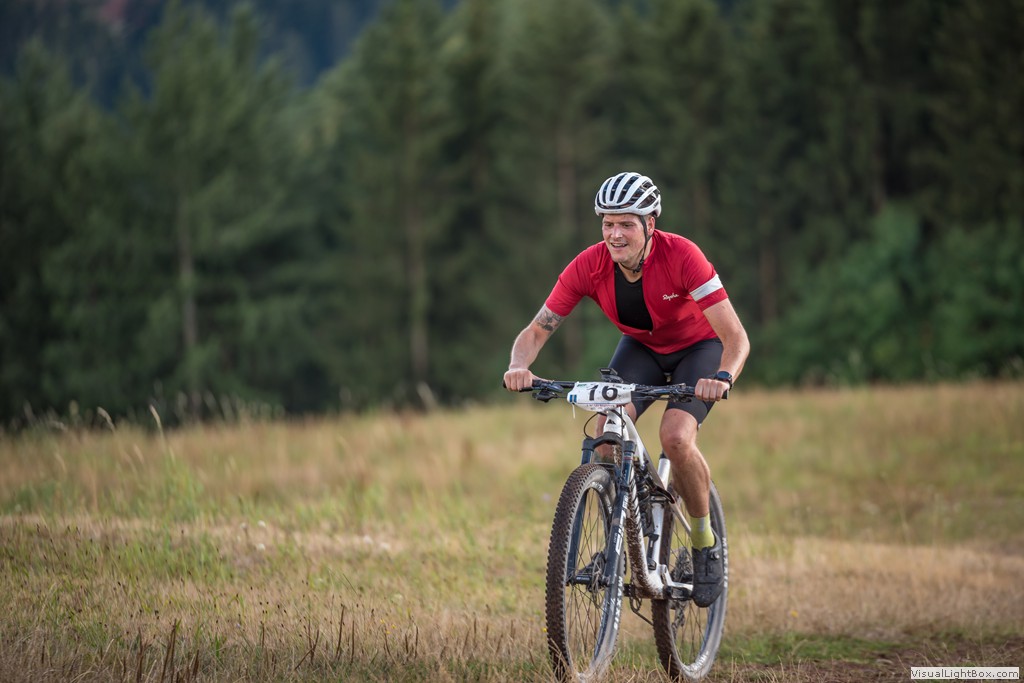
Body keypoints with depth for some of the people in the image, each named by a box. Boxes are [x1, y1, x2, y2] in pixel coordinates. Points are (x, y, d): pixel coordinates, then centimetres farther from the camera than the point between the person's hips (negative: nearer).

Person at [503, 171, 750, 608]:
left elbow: (735, 336, -36)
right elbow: (538, 329, -20)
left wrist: (723, 377, -57)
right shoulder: (589, 266, -25)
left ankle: (706, 543, -5)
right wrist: (519, 367, -42)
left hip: (699, 347, -3)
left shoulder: (681, 256, -34)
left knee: (675, 436, -28)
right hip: (640, 347, 3)